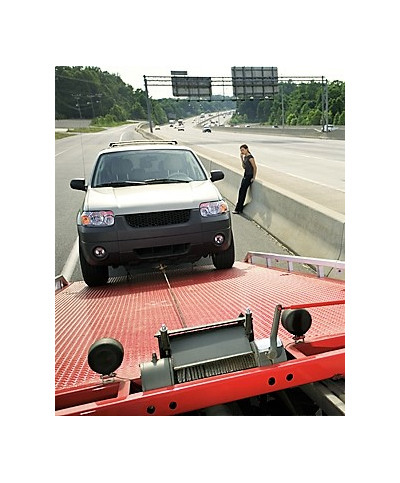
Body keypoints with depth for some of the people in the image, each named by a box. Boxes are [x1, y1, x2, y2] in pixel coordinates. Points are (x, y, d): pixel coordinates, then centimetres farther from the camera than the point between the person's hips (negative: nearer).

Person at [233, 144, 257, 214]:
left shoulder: (250, 157, -15)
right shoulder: (245, 157, 11)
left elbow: (255, 167, -14)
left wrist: (254, 177, -12)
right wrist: (241, 158, 5)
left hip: (249, 176, -9)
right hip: (245, 175, 9)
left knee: (242, 191, -7)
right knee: (241, 191, 5)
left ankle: (238, 209, -1)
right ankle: (240, 208, 11)